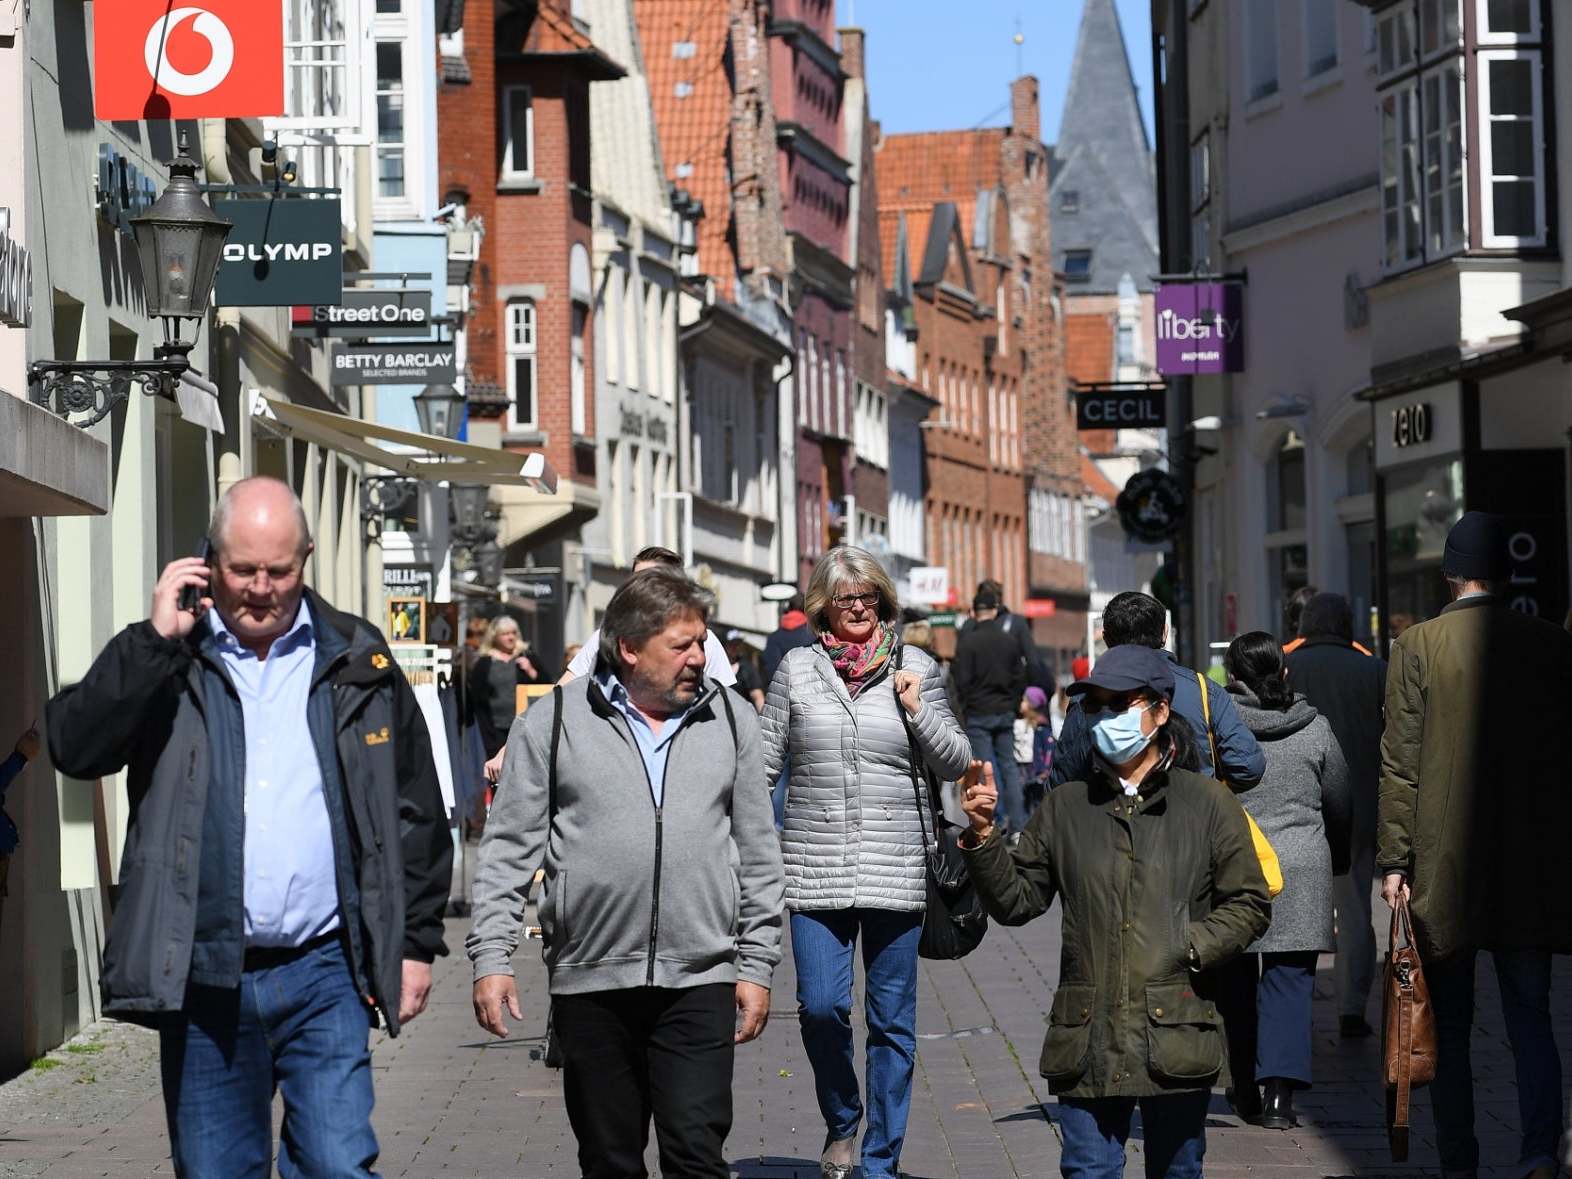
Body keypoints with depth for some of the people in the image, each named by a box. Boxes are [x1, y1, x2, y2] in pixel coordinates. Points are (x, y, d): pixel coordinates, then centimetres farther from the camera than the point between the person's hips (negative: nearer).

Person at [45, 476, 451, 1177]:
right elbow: (75, 746, -10)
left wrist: (416, 942, 5)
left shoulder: (357, 664, 7)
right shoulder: (168, 662, 6)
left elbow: (416, 811, 11)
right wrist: (155, 638, -14)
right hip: (202, 979, 1)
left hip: (323, 971, -1)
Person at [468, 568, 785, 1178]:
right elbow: (509, 851, 3)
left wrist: (756, 965, 7)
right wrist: (492, 958, -4)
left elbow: (758, 854, 11)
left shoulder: (731, 720, 8)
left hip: (699, 982, 0)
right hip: (590, 981, 0)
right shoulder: (552, 724, 2)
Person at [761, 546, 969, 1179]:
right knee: (819, 1006, -8)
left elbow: (955, 763, 6)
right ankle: (840, 1122, 19)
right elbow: (764, 763, 10)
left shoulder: (915, 667, 5)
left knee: (892, 1020, 3)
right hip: (815, 865, 0)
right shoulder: (798, 668, 6)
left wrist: (918, 710, -10)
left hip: (894, 866, 0)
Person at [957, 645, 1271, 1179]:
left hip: (1174, 1037, -1)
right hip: (1087, 1040, 1)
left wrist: (1190, 948, -10)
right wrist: (983, 837, -4)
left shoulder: (1207, 804, 4)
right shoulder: (1066, 806, 11)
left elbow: (1249, 904, 5)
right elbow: (1016, 900, 10)